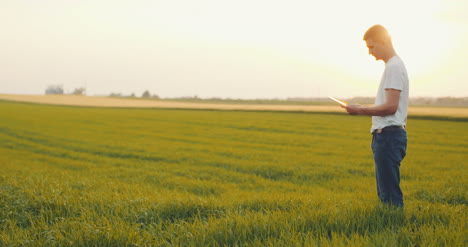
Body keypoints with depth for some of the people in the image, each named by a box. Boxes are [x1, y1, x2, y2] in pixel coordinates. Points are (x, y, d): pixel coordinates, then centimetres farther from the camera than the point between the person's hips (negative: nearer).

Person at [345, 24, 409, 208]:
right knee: (385, 190, 14)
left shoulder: (394, 67, -13)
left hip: (389, 135, -11)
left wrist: (360, 110, -12)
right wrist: (363, 110, 12)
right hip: (387, 135, 11)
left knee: (389, 192, -9)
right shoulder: (393, 65, 19)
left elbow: (391, 106, -20)